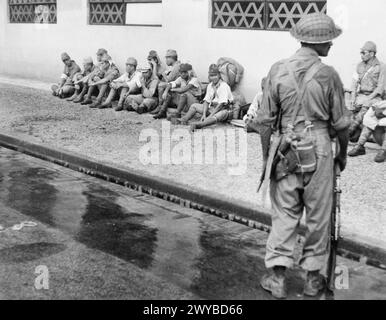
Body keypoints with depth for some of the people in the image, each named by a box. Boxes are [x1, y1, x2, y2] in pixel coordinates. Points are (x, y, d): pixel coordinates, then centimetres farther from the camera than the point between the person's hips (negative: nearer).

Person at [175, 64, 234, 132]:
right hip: (212, 108, 8)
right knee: (194, 106, 6)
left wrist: (210, 115, -25)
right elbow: (206, 101, 3)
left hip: (224, 109, -8)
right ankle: (184, 119, -18)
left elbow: (221, 104, -22)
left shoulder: (224, 86, -16)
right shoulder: (210, 86, 6)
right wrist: (204, 114, -14)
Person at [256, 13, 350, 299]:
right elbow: (341, 122, -2)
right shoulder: (328, 75, -9)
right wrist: (343, 153, 14)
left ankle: (277, 276, 11)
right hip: (318, 149, -2)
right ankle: (313, 277, 23)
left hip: (286, 150, 2)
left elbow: (265, 120, -1)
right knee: (318, 215, 12)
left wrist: (266, 155, 11)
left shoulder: (278, 71, -4)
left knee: (284, 213, 11)